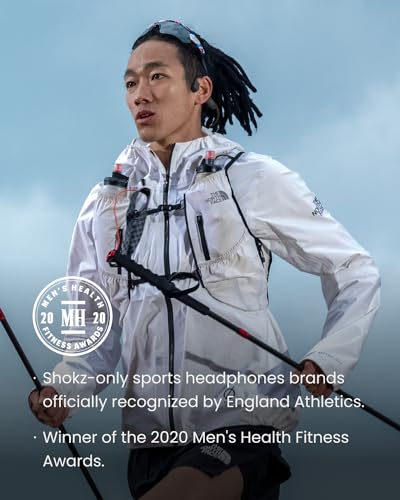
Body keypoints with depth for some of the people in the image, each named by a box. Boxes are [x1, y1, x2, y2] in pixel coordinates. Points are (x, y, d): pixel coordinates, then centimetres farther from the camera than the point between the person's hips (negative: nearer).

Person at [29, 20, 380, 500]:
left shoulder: (255, 180, -1)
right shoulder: (104, 203, 12)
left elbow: (355, 272, 4)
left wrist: (328, 359, -11)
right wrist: (63, 388, -7)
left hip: (240, 423, -5)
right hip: (150, 434, 5)